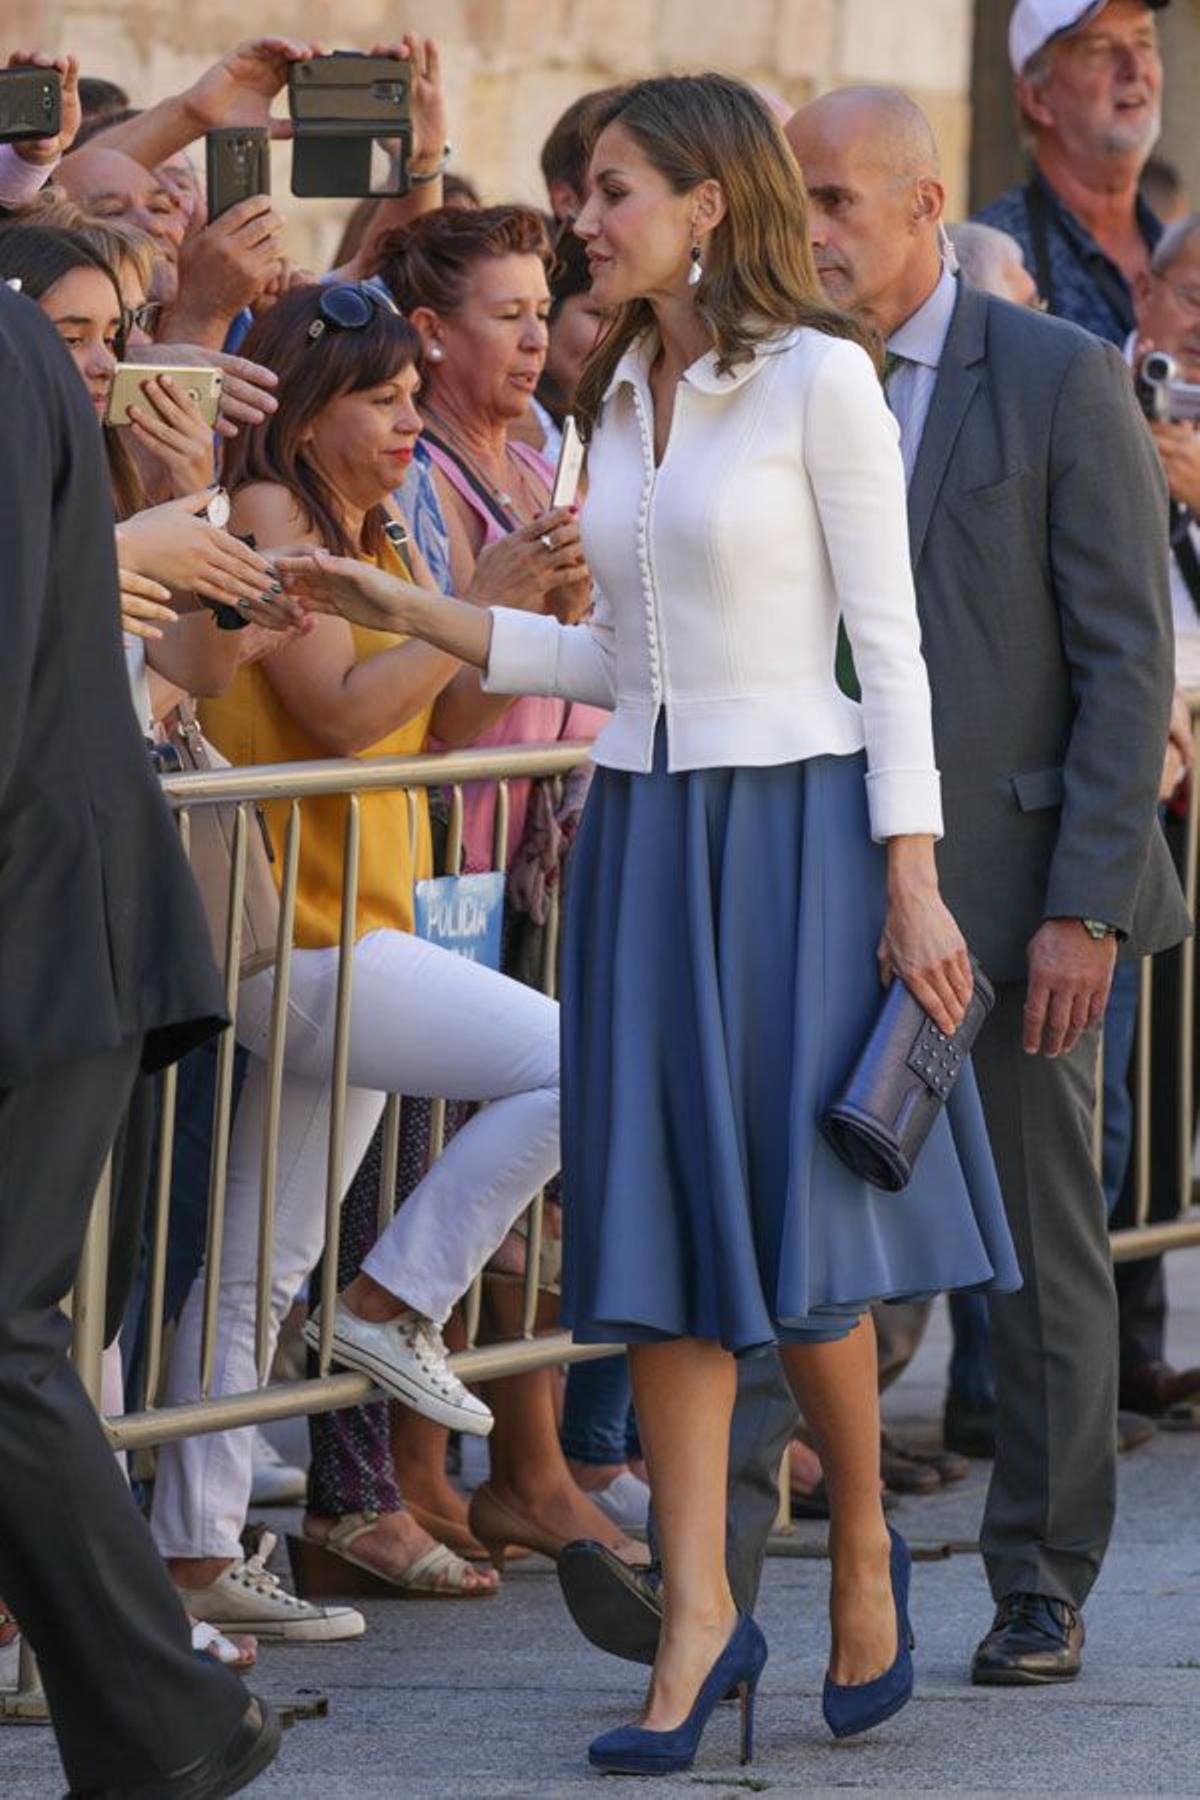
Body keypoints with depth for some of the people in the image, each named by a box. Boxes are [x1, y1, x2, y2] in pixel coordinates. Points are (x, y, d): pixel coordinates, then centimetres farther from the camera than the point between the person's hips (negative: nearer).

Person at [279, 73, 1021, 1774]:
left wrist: (911, 880, -12)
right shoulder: (622, 400, 12)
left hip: (790, 826, -6)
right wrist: (401, 608, 12)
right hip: (642, 834, 6)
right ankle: (698, 1609, 4)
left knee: (789, 1236, -3)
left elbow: (889, 644, -8)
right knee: (661, 1227, 2)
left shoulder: (817, 381, -7)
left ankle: (862, 1538, 20)